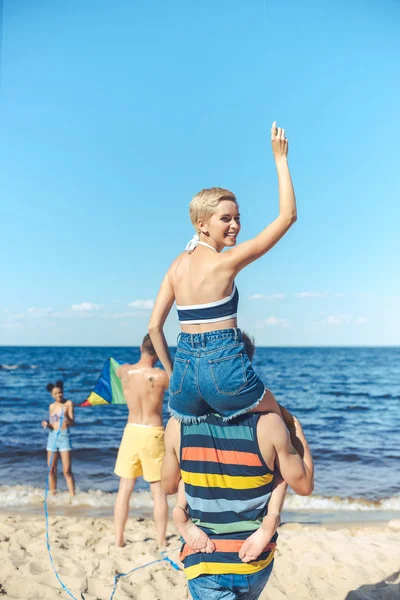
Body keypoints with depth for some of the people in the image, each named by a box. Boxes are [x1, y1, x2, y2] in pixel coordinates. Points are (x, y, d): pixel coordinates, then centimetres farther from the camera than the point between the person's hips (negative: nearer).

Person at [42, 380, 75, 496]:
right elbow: (51, 424, 15)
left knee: (67, 470, -7)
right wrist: (46, 424, -6)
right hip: (52, 436, 4)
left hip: (64, 436, -4)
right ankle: (52, 494, 18)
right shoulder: (52, 406, 10)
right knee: (52, 469, 8)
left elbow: (72, 423, -7)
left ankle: (72, 495, -4)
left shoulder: (69, 403, -3)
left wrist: (67, 418, -28)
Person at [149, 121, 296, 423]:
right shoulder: (225, 262, -10)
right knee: (279, 421, 21)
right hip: (224, 368, -5)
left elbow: (154, 325, 5)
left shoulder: (178, 264, 7)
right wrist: (281, 158, -4)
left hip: (185, 369, 6)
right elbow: (288, 216, -9)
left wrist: (172, 372, 16)